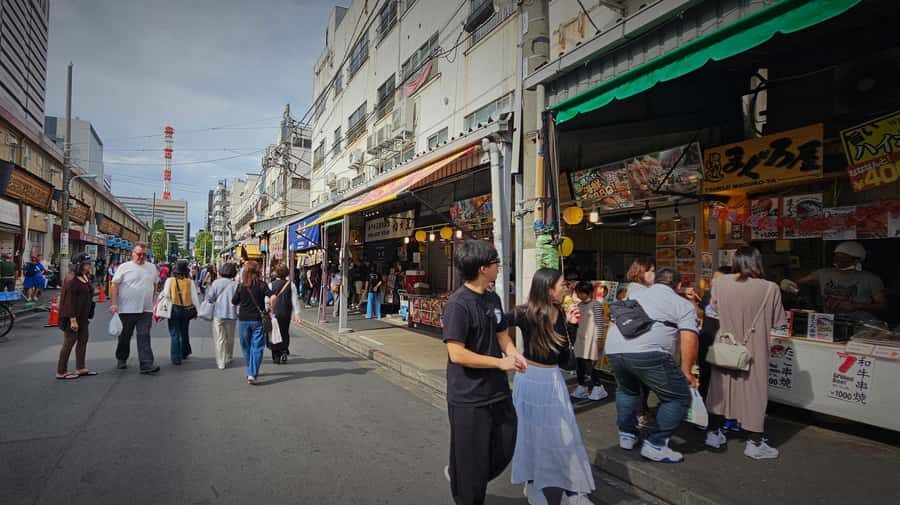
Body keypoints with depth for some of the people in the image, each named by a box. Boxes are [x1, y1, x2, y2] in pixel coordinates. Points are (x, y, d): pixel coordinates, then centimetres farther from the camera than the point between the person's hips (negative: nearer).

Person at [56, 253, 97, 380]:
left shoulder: (86, 278, 8)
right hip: (72, 317, -9)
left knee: (83, 340, 14)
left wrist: (87, 316, 18)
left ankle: (81, 368, 25)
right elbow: (69, 301, -22)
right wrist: (73, 320, -23)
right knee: (69, 342, 0)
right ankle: (61, 372, 12)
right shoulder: (71, 280, -20)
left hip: (83, 316, 9)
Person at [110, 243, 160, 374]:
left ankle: (146, 364, -8)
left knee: (144, 337, -4)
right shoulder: (124, 267, -2)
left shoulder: (152, 268, 9)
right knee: (124, 337, 13)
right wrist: (113, 304, -10)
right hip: (126, 309, -1)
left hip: (146, 310, 2)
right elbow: (114, 286, -4)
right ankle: (121, 359, 33)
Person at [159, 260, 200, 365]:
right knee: (185, 332, 20)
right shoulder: (190, 282, -5)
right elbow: (194, 297, -3)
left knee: (175, 334, 5)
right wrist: (197, 310, 5)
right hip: (187, 309, 2)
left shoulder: (170, 280, -7)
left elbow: (166, 295, -7)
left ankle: (176, 358, 2)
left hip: (174, 309, -2)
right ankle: (185, 353, 32)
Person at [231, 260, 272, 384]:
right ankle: (252, 374, -10)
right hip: (258, 319, -2)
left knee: (246, 347, 17)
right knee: (257, 347, 1)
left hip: (243, 319, 2)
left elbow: (234, 301, 6)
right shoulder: (262, 285, -7)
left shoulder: (241, 286, -2)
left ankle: (251, 372, 30)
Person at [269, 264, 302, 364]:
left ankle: (276, 357, 11)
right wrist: (297, 314, -2)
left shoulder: (271, 285, -5)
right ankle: (284, 351, -1)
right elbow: (295, 300, -4)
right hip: (286, 313, 1)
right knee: (285, 333, 15)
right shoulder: (290, 284, -2)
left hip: (274, 313, -1)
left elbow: (267, 301, -5)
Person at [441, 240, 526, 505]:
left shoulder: (493, 299, 6)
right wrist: (501, 362, -18)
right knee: (472, 462, 8)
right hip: (469, 400, -8)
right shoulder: (458, 304, -20)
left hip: (498, 392, 8)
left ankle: (457, 475, 42)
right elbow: (457, 354, -24)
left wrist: (514, 354, -6)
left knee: (504, 451, 19)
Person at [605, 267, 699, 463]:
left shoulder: (633, 295, 30)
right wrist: (686, 371, 11)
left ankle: (626, 435, 38)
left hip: (613, 349, 6)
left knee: (626, 390, 33)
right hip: (648, 353, -5)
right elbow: (689, 338, 2)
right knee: (679, 398, 14)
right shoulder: (683, 304, 17)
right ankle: (655, 445, 16)